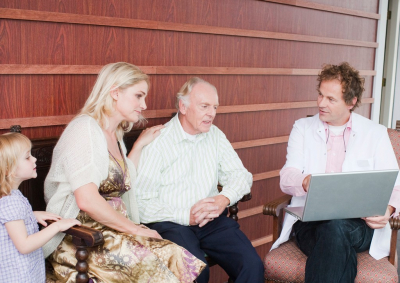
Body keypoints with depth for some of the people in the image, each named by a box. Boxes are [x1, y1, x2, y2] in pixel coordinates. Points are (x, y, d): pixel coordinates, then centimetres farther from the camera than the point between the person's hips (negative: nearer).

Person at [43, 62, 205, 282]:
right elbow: (87, 201, -20)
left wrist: (140, 145, 17)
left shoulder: (115, 136, 18)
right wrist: (135, 229, -13)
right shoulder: (84, 128, -11)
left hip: (109, 229, 8)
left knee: (177, 258, -17)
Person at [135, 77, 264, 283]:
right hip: (171, 223, -4)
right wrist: (186, 216, -20)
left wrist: (224, 198, -10)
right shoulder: (157, 143, -6)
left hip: (213, 220, 5)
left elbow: (241, 175, 11)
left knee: (252, 265, -19)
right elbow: (142, 203, -11)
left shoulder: (215, 136, 12)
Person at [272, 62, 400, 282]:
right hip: (310, 220, 0)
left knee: (335, 227, -37)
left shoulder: (376, 134, 13)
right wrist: (305, 182, -22)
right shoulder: (303, 128, 14)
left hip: (358, 224, 0)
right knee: (342, 256, -34)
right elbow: (286, 179, 3)